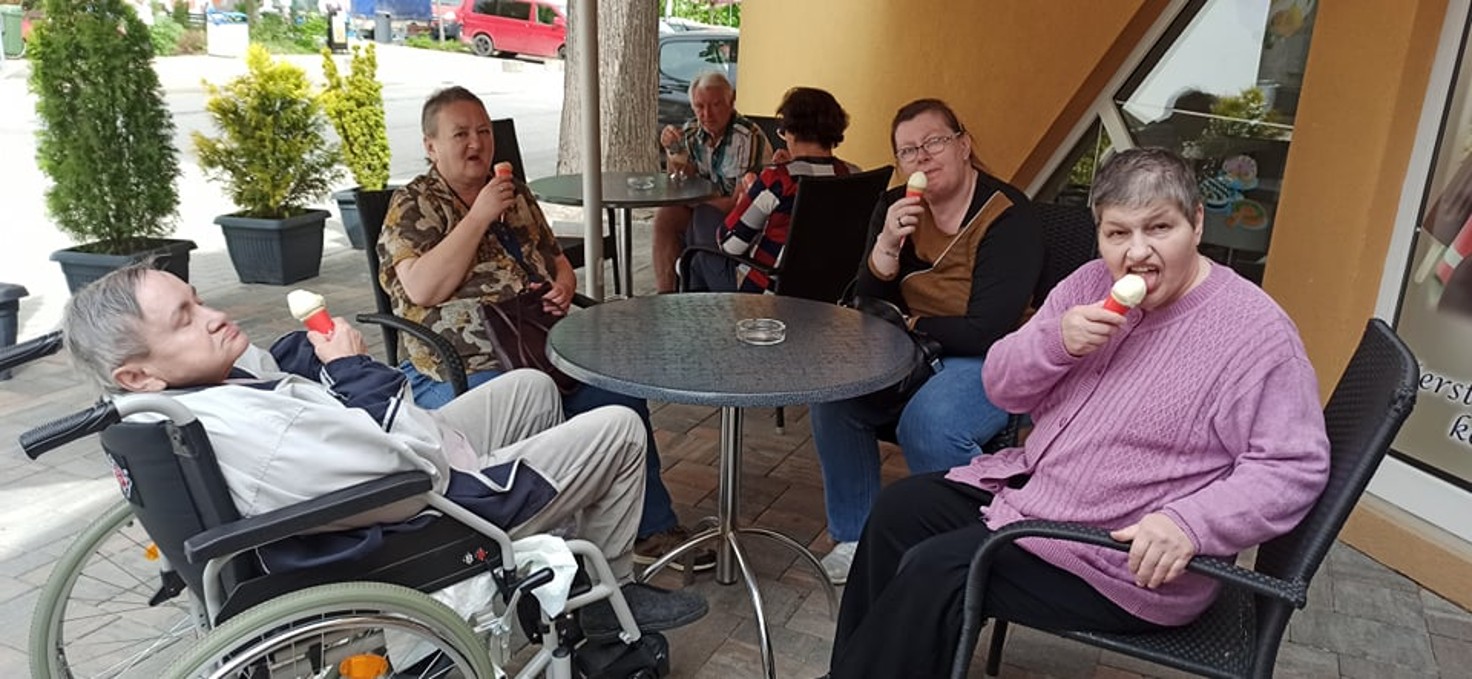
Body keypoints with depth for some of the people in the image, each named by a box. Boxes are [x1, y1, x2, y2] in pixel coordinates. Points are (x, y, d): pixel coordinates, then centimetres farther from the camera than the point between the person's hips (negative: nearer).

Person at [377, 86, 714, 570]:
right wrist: (479, 216, -16)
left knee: (621, 399, -12)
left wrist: (564, 285, 1)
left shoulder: (516, 196, 18)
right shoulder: (412, 206, -1)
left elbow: (558, 261, 26)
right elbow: (423, 289, -18)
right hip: (459, 374, -6)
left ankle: (653, 529, 2)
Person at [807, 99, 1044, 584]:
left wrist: (908, 323, -8)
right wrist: (887, 243, -18)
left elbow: (987, 332, -22)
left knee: (928, 424, -32)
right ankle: (855, 538, 1)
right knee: (832, 394, -15)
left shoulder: (1009, 219, -16)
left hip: (991, 362, -6)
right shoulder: (895, 207, 3)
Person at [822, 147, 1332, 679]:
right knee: (900, 508, 4)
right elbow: (1001, 386, 2)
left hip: (1131, 561, -7)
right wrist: (1056, 339, -18)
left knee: (934, 572, -18)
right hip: (1031, 484, 8)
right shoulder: (1090, 284, 2)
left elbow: (1295, 468, -19)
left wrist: (1189, 524, -33)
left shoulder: (1257, 334, -16)